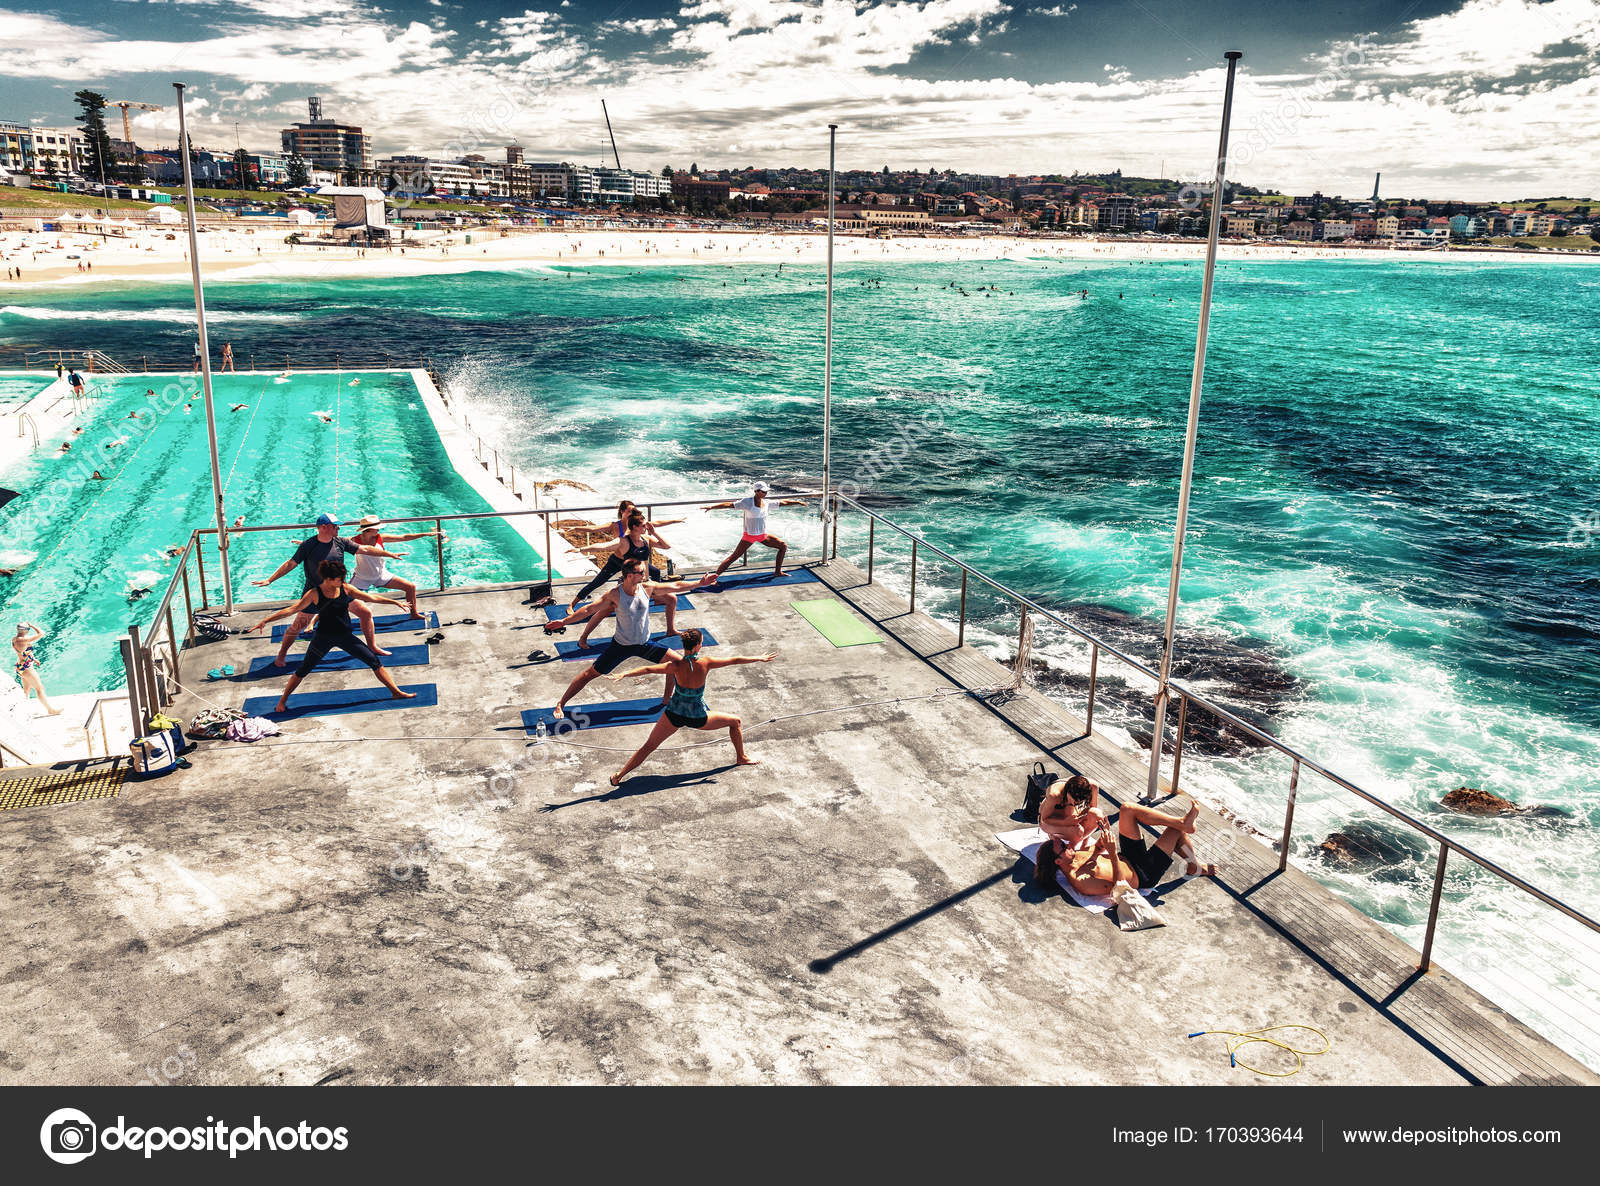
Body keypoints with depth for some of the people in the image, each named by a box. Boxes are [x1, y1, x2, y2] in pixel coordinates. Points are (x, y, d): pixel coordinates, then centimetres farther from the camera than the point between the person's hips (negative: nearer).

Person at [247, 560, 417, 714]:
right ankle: (282, 701, 22)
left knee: (374, 661, 1)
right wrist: (266, 620, -22)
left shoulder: (345, 589, -5)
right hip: (323, 637, -3)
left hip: (345, 636, 3)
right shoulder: (315, 594, -14)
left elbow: (371, 598, 2)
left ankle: (396, 692, 10)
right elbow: (292, 609, -16)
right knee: (303, 669, 5)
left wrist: (395, 602, 4)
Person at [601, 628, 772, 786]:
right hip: (697, 718, 0)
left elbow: (648, 670, -28)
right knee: (735, 722, 23)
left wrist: (623, 675, -29)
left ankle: (619, 775, 8)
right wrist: (759, 658, 6)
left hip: (674, 715, 1)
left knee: (649, 746, 11)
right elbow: (734, 660, -6)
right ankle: (741, 757, 38)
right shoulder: (705, 664, -16)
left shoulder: (676, 666, -17)